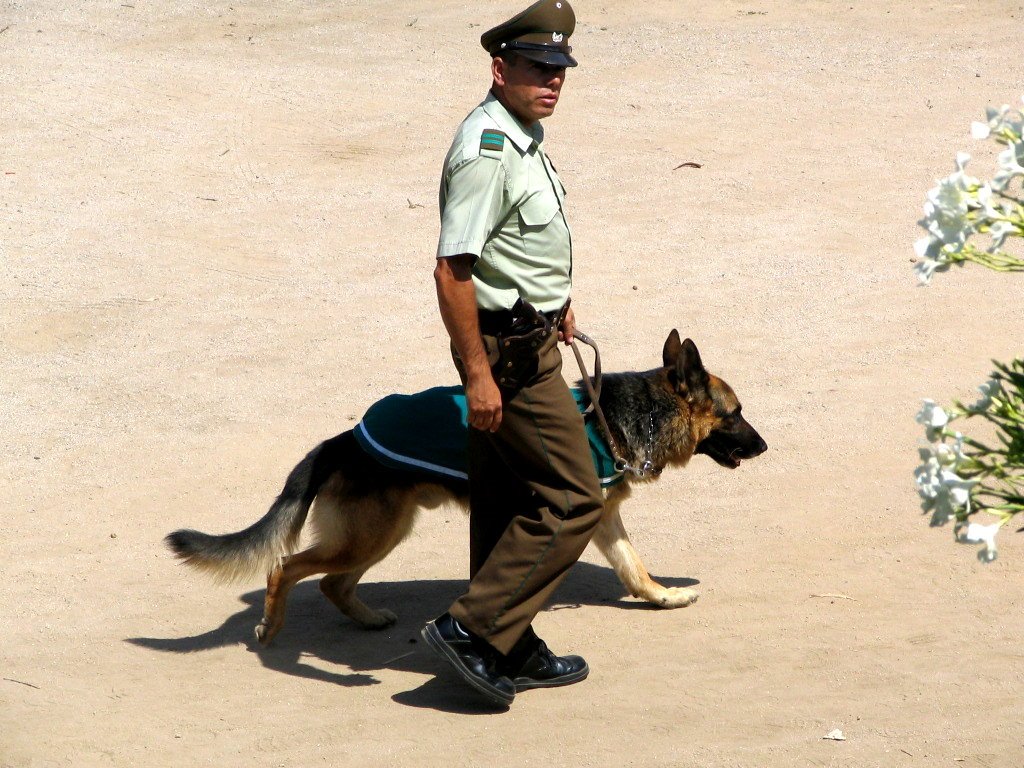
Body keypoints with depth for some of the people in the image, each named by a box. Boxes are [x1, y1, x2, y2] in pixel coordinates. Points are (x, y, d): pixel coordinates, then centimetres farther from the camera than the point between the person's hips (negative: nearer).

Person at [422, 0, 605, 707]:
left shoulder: (524, 135, 10)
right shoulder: (487, 152, -23)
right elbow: (452, 269, -27)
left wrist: (553, 301, 35)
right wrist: (478, 374, -27)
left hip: (527, 337, 10)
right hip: (510, 350, -10)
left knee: (508, 505, 15)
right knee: (572, 498, -8)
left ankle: (511, 651, 23)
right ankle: (474, 628, -6)